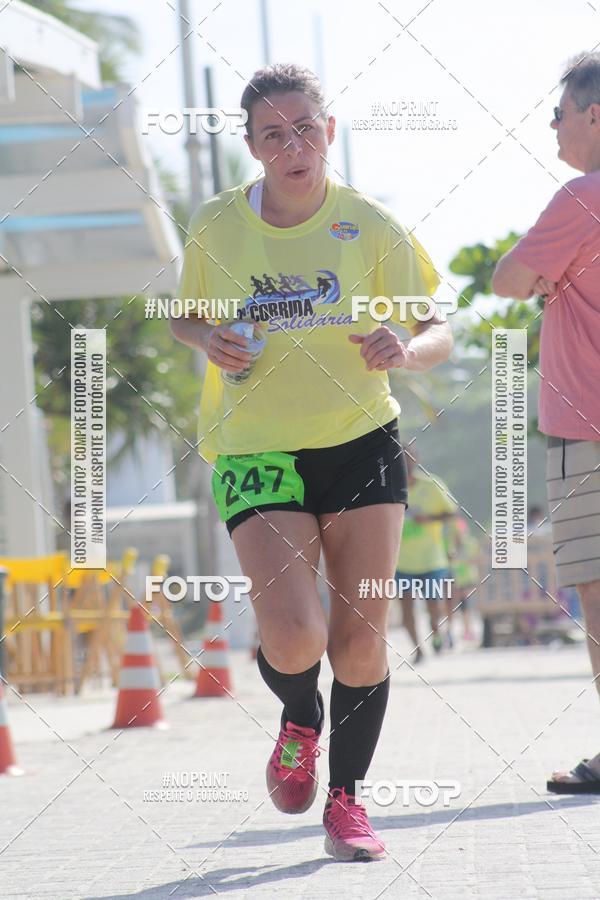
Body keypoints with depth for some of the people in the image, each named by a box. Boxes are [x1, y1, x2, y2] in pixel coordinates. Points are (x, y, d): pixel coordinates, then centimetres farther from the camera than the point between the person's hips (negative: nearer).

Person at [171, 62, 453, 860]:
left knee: (360, 637, 0)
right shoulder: (216, 227, -1)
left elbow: (439, 333, -1)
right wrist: (208, 339, -8)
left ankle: (346, 800, 20)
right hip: (256, 454, -1)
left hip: (362, 443, 1)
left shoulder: (370, 225, -3)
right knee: (293, 637, -17)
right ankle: (301, 721, 19)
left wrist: (405, 350, -24)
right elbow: (185, 316, 16)